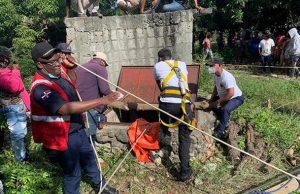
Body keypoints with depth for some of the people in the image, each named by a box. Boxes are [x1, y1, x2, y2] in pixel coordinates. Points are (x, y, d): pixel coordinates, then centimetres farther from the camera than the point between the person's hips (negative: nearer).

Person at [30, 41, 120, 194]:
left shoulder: (58, 75, 1)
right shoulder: (41, 88, -29)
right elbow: (67, 108, -38)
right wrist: (101, 101, -39)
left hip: (78, 130, 9)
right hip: (64, 138, -9)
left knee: (90, 160, 25)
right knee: (73, 173, 10)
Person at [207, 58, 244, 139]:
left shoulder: (226, 77, -33)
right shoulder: (215, 75, -5)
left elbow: (231, 93, -37)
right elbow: (216, 87, 13)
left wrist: (219, 102, -27)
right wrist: (212, 98, 2)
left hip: (236, 98, -10)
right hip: (223, 97, 10)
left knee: (225, 109, -34)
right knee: (212, 104, 14)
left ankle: (220, 131, -19)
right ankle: (224, 121, 25)